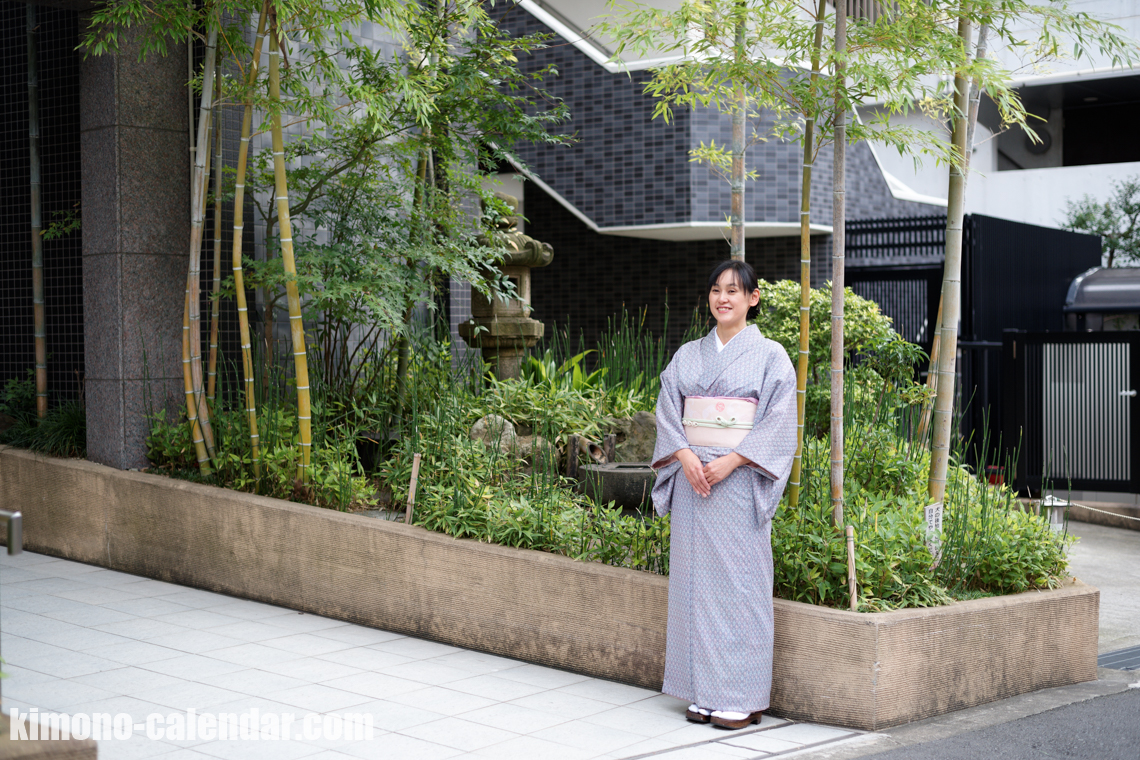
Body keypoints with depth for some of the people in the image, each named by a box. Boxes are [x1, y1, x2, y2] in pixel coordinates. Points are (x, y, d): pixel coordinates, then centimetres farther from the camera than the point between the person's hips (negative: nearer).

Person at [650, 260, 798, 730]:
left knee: (738, 581, -4)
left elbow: (778, 422, -7)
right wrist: (686, 457, -11)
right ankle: (704, 693, 13)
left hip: (739, 483, -4)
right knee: (695, 581, 5)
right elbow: (668, 412, 7)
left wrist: (730, 461, -16)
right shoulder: (687, 356, 12)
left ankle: (742, 698, 3)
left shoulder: (770, 356, 0)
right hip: (692, 480, 4)